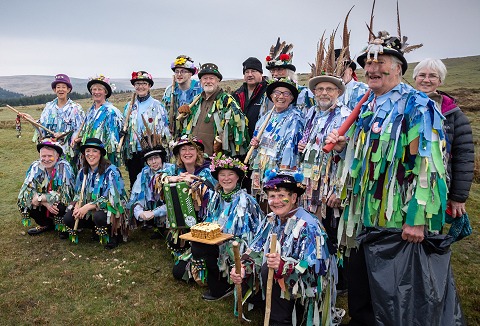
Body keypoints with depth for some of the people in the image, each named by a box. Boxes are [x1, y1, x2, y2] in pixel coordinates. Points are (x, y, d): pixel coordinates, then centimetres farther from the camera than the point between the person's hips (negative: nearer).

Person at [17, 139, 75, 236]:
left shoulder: (64, 167, -21)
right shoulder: (36, 166, -11)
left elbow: (64, 194, -25)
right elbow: (27, 190, -16)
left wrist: (40, 198, -24)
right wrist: (45, 203, -30)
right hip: (44, 204, 4)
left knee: (61, 206, -34)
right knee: (23, 201, -15)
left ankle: (63, 227, 2)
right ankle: (45, 224, 9)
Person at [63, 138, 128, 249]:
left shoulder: (111, 171, -14)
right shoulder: (83, 172, 7)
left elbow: (111, 198, -21)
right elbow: (79, 194, 11)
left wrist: (88, 206, -27)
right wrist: (77, 205, -12)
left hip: (111, 210, -6)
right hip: (91, 211, 6)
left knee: (99, 216, -37)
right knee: (68, 218, -13)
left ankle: (114, 235, -4)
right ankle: (97, 230, 11)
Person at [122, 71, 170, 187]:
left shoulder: (157, 106, -1)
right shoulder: (129, 106, 12)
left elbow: (165, 130, -1)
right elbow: (124, 130, 19)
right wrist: (124, 153, 10)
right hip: (133, 154, 4)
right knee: (134, 184, 10)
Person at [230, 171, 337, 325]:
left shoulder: (308, 226, -17)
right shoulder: (271, 220, 5)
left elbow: (314, 267, -24)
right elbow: (255, 251, 2)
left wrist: (283, 265, -38)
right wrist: (243, 267, -16)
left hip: (301, 290, -7)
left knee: (268, 271, -25)